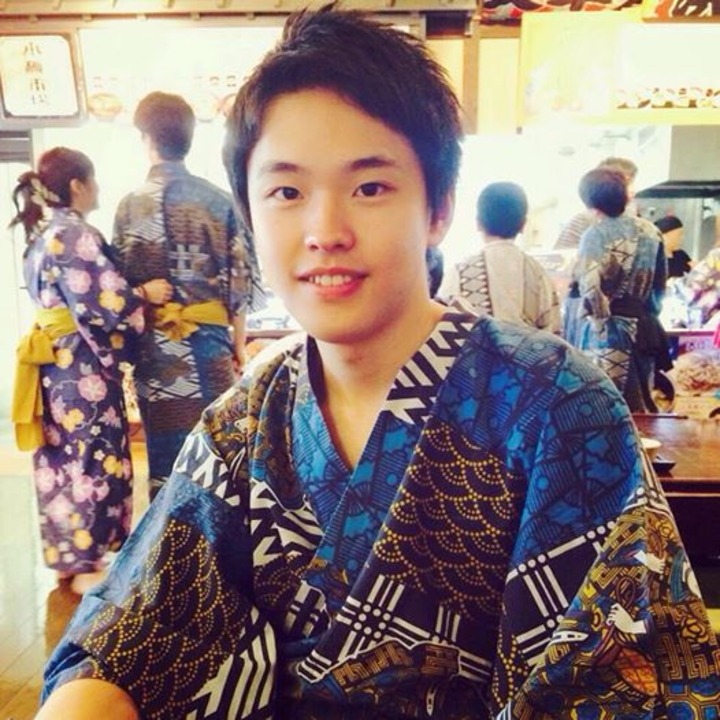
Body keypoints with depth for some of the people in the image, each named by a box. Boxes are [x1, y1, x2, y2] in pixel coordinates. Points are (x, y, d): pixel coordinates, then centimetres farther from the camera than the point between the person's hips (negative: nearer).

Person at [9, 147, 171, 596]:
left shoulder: (43, 236, 15)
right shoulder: (76, 235, -15)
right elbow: (103, 305, -21)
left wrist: (132, 292, 16)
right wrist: (145, 293, -7)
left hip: (57, 365, 10)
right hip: (84, 367, -10)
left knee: (65, 461, 15)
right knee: (94, 462, 0)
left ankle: (67, 556, 28)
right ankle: (85, 565, 11)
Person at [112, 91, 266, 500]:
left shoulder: (131, 205, -4)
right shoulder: (218, 201, -2)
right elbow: (241, 278, -2)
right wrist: (239, 342, 8)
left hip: (155, 345, 0)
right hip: (208, 342, 1)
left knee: (165, 453, 10)